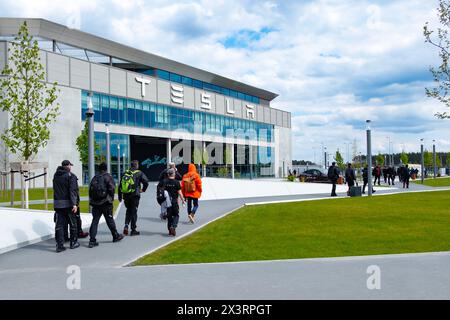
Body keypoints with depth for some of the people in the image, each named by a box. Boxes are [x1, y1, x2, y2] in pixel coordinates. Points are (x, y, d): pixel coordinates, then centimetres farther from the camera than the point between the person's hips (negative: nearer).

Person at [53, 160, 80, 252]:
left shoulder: (56, 175, 10)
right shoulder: (69, 175, -8)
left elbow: (55, 189, 13)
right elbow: (72, 190, -16)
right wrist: (74, 204, -19)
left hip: (57, 204, 5)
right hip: (67, 203, -4)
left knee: (59, 225, 3)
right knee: (72, 223, 10)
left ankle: (59, 245, -1)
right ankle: (73, 243, 19)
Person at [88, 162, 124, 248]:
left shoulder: (95, 178, 11)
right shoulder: (108, 177, -5)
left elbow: (90, 189, 10)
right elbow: (112, 188, -15)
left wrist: (91, 201, 14)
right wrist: (111, 198, -1)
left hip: (95, 203, 4)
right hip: (106, 202, -4)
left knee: (95, 221, 2)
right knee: (110, 220, 8)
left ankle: (92, 240, -4)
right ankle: (116, 236, 23)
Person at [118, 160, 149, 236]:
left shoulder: (125, 173, 9)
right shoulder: (139, 173, -5)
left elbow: (120, 186, 10)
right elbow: (146, 182, -15)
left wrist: (120, 196, 16)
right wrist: (143, 190, 2)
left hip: (125, 196, 4)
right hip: (134, 196, -4)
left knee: (128, 211, 20)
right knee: (134, 212, 4)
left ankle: (126, 225, 2)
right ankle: (133, 230, 7)